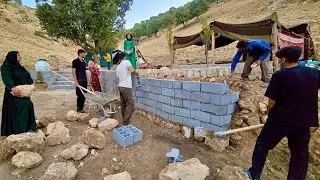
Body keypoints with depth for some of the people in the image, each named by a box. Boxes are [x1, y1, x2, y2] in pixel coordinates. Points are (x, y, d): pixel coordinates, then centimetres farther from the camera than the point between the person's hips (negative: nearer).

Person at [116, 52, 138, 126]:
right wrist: (136, 73, 2)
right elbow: (132, 70, -19)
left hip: (120, 87, 8)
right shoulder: (126, 62, -3)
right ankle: (125, 123, -8)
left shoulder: (117, 67, 18)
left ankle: (125, 121, 23)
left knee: (123, 105, 13)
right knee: (130, 106, -6)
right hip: (126, 87, -8)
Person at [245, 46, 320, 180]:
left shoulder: (279, 75, -14)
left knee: (263, 144, 11)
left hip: (281, 118, -5)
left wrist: (270, 115, 3)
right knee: (300, 152, 19)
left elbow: (272, 102, -14)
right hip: (304, 120, 5)